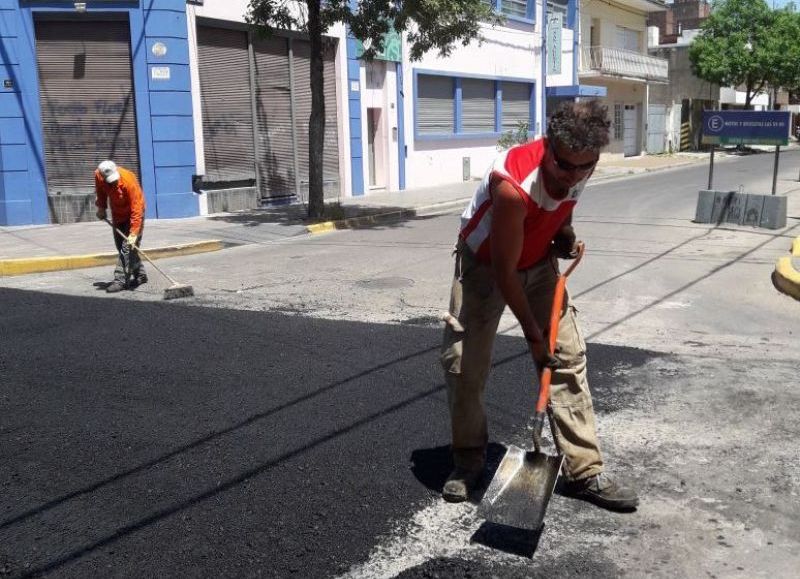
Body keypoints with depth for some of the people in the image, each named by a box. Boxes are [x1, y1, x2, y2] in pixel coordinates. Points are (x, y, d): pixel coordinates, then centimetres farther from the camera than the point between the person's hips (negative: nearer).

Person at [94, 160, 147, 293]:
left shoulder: (129, 180, -33)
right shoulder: (98, 175, -17)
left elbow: (136, 209, -31)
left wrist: (133, 233, -33)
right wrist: (101, 207, 6)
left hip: (133, 214, -7)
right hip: (117, 215, 7)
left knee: (128, 247, -14)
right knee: (121, 247, 9)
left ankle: (120, 280, -11)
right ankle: (140, 275, 20)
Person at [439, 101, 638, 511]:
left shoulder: (578, 169, -18)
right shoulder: (513, 185, -37)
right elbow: (503, 271, -29)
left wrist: (565, 234, -5)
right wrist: (533, 333, -22)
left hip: (538, 264, 5)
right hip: (484, 265, -5)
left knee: (568, 358, -2)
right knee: (464, 364, -6)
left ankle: (584, 471, 5)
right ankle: (468, 462, 16)